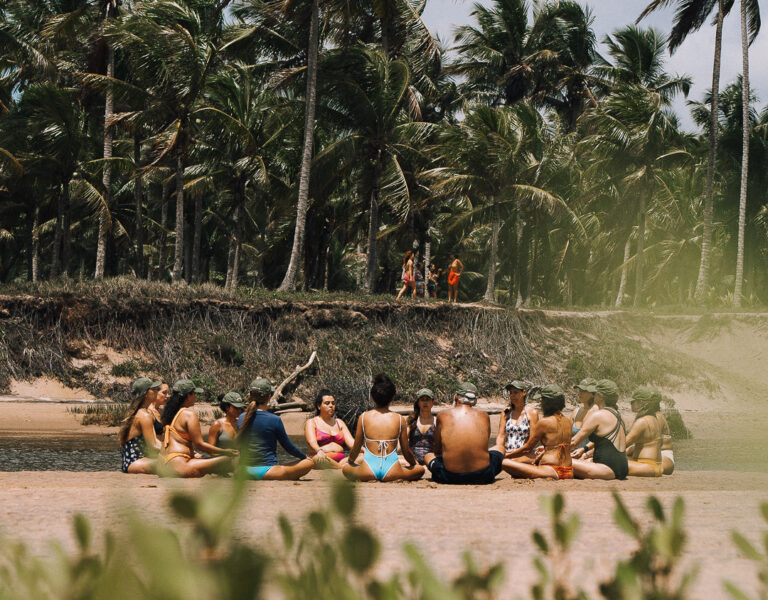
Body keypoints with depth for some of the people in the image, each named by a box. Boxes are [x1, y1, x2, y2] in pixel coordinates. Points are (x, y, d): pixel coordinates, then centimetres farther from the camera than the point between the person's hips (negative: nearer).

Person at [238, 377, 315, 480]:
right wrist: (305, 456, 19)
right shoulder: (275, 420, -13)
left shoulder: (241, 418, 1)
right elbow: (288, 447, -1)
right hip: (266, 470, -7)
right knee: (309, 463, 3)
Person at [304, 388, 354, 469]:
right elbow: (312, 442, -9)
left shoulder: (339, 422, 25)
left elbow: (351, 441, 13)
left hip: (341, 461, 4)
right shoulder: (311, 422, 10)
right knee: (320, 459, -41)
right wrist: (319, 451, -33)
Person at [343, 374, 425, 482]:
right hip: (391, 473, -1)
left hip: (368, 473, 1)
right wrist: (414, 464, 30)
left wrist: (350, 462, 32)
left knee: (346, 469, 32)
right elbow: (406, 451, 8)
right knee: (420, 469, 24)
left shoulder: (364, 417, 1)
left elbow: (356, 448, 10)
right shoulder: (399, 419, 0)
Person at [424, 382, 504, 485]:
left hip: (451, 477, 0)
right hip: (482, 476, 0)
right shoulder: (484, 417, 7)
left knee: (429, 456, 32)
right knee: (500, 448, 32)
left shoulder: (443, 416, 3)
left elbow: (437, 450, 12)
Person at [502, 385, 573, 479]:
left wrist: (506, 456, 12)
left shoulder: (544, 422, -9)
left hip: (551, 471, -8)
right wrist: (536, 461, 30)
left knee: (503, 463, -15)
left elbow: (527, 448, -1)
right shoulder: (567, 421, 11)